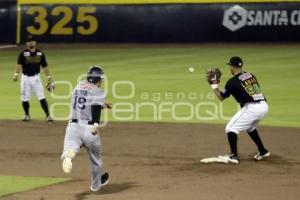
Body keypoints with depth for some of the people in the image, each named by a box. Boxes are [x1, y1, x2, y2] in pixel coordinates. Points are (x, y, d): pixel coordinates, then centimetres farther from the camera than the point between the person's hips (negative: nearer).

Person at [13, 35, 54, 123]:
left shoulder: (40, 53, 5)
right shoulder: (23, 53, -5)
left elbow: (44, 66, 11)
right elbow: (19, 64, -18)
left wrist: (49, 77, 8)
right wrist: (16, 74, -33)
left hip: (36, 77, 1)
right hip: (25, 78, -1)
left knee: (42, 97, -7)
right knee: (25, 98, 6)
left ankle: (48, 115, -6)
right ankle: (27, 115, 26)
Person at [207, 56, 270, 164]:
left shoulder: (232, 82, -4)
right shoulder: (250, 75, 14)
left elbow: (221, 97, 8)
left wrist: (214, 84, 19)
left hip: (251, 108, -7)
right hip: (264, 106, 7)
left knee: (231, 128, 2)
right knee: (249, 127, 32)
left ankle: (234, 156, -7)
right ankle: (263, 151, 36)